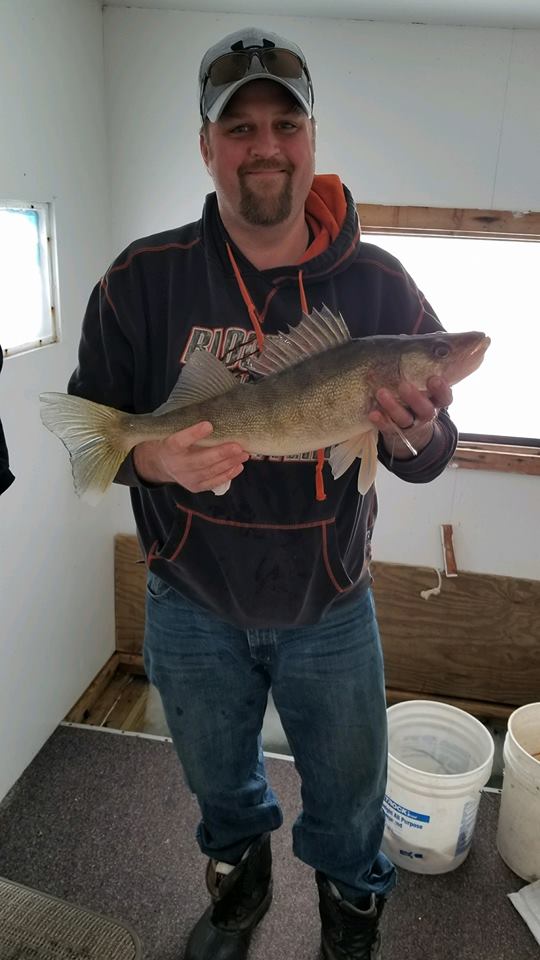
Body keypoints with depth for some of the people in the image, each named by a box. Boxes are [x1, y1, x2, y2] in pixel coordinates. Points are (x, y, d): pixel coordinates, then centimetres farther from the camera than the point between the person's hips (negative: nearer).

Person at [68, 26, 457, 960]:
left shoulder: (377, 284, -10)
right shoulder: (144, 278, -11)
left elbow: (433, 453, -6)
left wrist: (411, 436, -30)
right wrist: (151, 459, -27)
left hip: (332, 610, 0)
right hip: (192, 608, 1)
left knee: (348, 791, 23)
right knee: (218, 778, 28)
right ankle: (239, 875, 62)